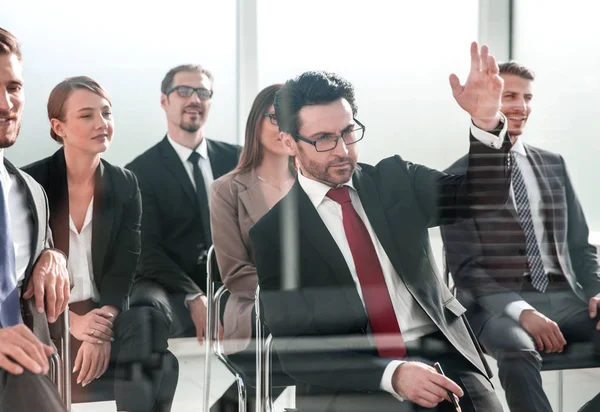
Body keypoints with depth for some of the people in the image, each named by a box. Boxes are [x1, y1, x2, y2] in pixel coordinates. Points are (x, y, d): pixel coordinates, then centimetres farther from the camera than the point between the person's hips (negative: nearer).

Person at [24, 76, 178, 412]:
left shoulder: (125, 185, 5)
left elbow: (124, 268, -2)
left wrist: (103, 323, -21)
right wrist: (71, 321, -21)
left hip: (106, 316, 4)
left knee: (150, 327, -30)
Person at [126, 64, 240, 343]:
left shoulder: (235, 159, 13)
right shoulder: (141, 171, 3)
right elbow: (148, 249, -5)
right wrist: (194, 298, -19)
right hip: (173, 290, -2)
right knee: (145, 309, -37)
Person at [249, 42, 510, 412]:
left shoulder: (395, 179, 10)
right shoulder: (273, 231, -1)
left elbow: (482, 196, 4)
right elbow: (295, 348, -7)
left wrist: (486, 120, -15)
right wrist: (392, 374, -21)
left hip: (441, 355, 3)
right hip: (351, 380, -3)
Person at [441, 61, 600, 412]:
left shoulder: (554, 165, 16)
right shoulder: (460, 176, 1)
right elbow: (465, 267, -5)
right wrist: (521, 311, -20)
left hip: (562, 296, 5)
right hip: (498, 302, -4)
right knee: (518, 351, -37)